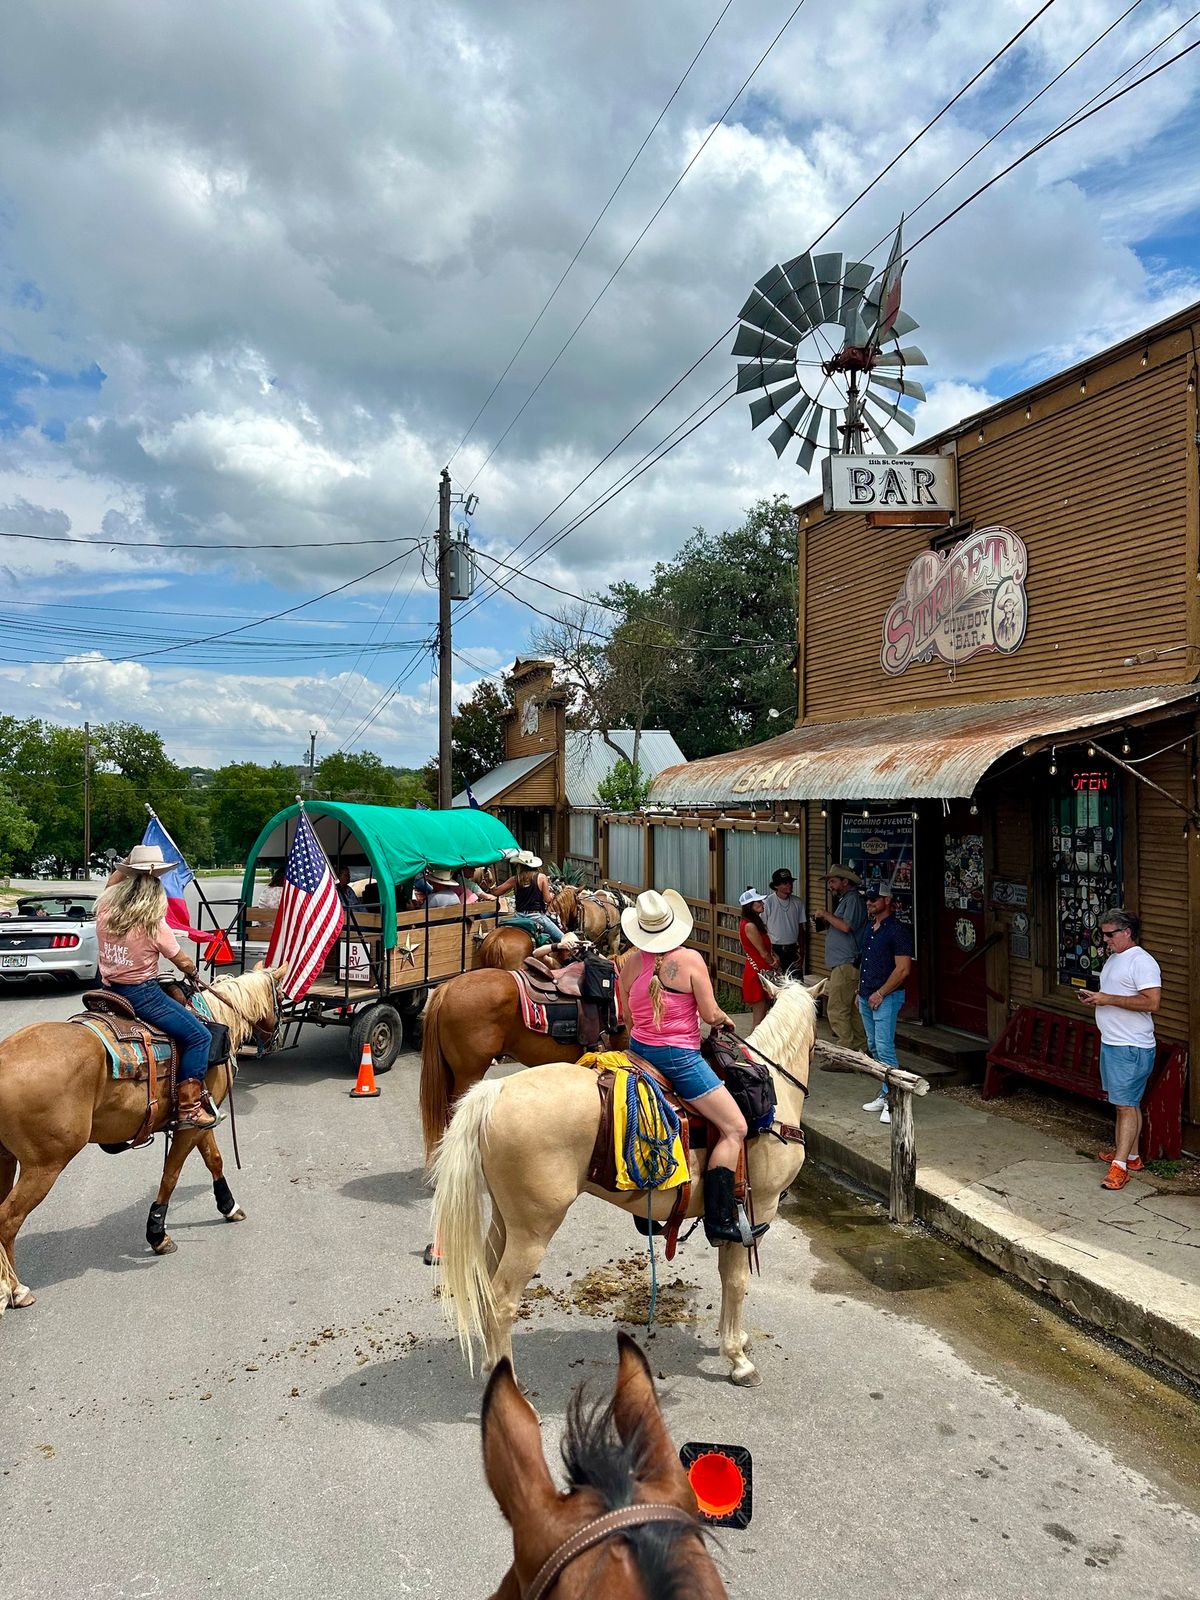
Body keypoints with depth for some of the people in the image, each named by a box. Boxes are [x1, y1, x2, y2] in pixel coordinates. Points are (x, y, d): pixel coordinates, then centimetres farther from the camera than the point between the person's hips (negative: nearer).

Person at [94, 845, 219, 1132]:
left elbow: (112, 883, 22)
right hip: (142, 994, -8)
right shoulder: (154, 925, -16)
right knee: (199, 1036, -4)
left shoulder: (105, 911, -2)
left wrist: (126, 866, 17)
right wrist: (193, 971, 16)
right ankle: (188, 1108, -9)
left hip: (110, 989, 8)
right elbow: (183, 962, -3)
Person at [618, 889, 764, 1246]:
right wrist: (726, 1020, 12)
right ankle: (719, 1220, -9)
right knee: (734, 1128, -1)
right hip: (680, 1057, -7)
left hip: (639, 1049, 7)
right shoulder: (691, 960, -15)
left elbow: (628, 1018, 10)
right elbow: (710, 1015, -11)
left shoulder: (630, 964, 0)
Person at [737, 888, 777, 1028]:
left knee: (761, 1016, 14)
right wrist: (776, 967, 1)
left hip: (759, 973, 10)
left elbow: (767, 947, 12)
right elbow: (763, 953, -15)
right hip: (758, 973, -10)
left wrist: (774, 957, -6)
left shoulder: (753, 923, 12)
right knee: (759, 1018, -5)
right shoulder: (750, 926, -19)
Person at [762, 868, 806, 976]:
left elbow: (801, 928, 11)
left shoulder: (798, 903, 4)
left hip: (793, 950, 4)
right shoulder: (768, 902, -9)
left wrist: (801, 951, 7)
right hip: (774, 949, -4)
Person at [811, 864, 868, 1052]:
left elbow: (846, 926, -25)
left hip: (846, 964, -11)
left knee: (837, 1009, -11)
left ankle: (847, 1050, -9)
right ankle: (860, 1048, 19)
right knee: (852, 1008, 14)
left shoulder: (852, 899, -12)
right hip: (844, 964, 11)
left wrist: (826, 915, -13)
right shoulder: (845, 899, 21)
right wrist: (825, 922, 9)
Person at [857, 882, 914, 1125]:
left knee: (884, 1048, -13)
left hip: (886, 998, -9)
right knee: (874, 1048, 13)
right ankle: (884, 1094, 21)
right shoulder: (870, 929, 15)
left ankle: (891, 1101, -9)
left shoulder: (897, 930, -13)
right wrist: (860, 991, 17)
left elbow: (903, 969, -18)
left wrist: (880, 993, -17)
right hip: (867, 997, 9)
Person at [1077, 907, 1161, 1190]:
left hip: (1132, 1048, -10)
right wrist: (1094, 997, 5)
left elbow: (1151, 1002, -26)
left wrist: (1108, 999, -23)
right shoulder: (1113, 958, 14)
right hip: (1111, 1043, 10)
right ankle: (1130, 1155, 25)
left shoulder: (1142, 962, -17)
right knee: (1125, 1103, 16)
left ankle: (1120, 1166, -6)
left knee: (1127, 1105, -7)